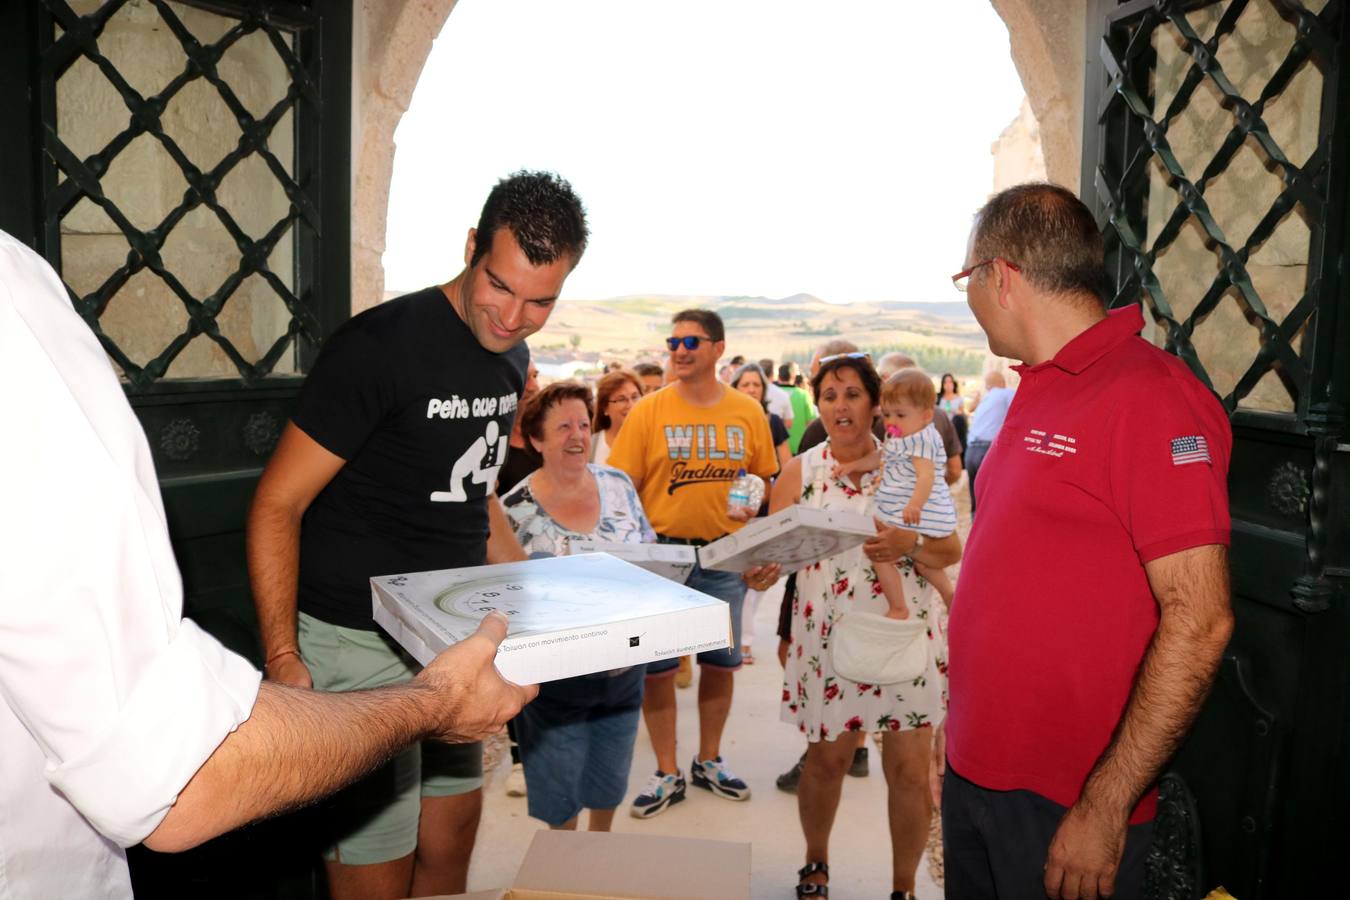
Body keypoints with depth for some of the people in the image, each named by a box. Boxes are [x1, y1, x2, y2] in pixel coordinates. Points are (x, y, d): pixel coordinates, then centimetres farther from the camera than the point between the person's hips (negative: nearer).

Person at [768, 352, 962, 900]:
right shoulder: (798, 473, 1)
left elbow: (951, 550, -1)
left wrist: (909, 547, -21)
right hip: (829, 633, 1)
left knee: (909, 766, 4)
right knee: (827, 758, 13)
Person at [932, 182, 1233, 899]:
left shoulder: (1151, 397, -17)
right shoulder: (1035, 392, 10)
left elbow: (1198, 619, -21)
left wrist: (1105, 810, -19)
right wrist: (958, 725, 16)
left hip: (1064, 810, -7)